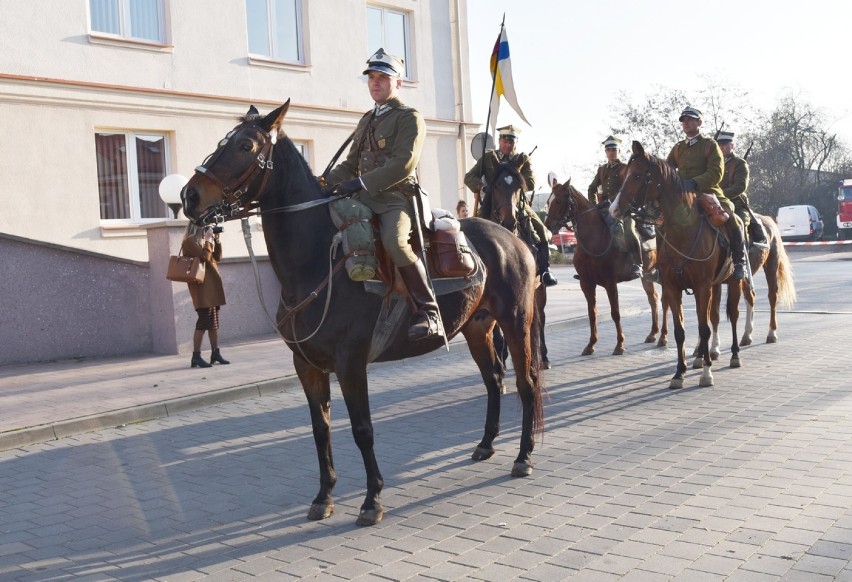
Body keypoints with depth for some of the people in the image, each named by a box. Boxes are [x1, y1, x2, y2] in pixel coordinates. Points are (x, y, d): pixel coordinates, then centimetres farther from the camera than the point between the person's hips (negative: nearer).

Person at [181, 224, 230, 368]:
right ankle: (196, 356, -12)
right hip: (202, 285, -9)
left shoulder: (202, 241, 18)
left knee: (214, 320, 9)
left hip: (211, 285, 9)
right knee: (204, 320, -13)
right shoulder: (190, 241, -9)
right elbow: (205, 257, -20)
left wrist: (217, 241, 8)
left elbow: (217, 257, 19)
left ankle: (215, 353, 14)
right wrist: (208, 240, -11)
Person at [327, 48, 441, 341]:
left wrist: (361, 183, -21)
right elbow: (350, 163, 23)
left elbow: (404, 163, -15)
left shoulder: (410, 118, -1)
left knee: (395, 242, -35)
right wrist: (326, 182, 3)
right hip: (364, 198, 8)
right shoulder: (366, 121, 23)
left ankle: (428, 312, -25)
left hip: (395, 198, -8)